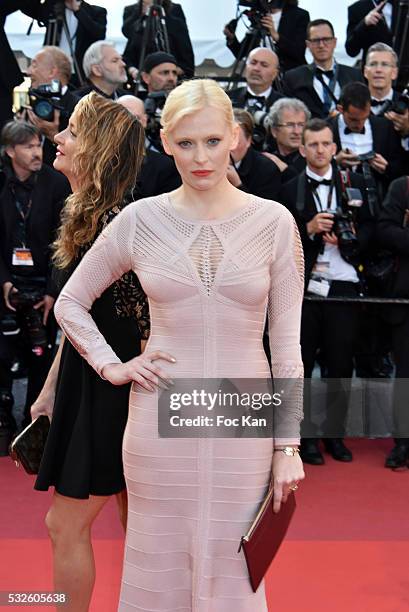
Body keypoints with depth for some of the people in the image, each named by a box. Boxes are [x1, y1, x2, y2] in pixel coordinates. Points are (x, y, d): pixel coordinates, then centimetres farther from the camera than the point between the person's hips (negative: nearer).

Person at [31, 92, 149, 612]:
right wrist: (49, 391, 17)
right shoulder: (82, 219, 8)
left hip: (115, 392, -9)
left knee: (66, 523, 1)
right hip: (87, 385, 9)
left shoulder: (114, 226, -20)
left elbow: (148, 326, -19)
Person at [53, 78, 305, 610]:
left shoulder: (273, 221, -2)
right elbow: (71, 302, 12)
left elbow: (287, 340, 0)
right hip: (160, 421, 1)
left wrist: (288, 444, -1)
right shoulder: (140, 219, 0)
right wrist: (110, 366, 0)